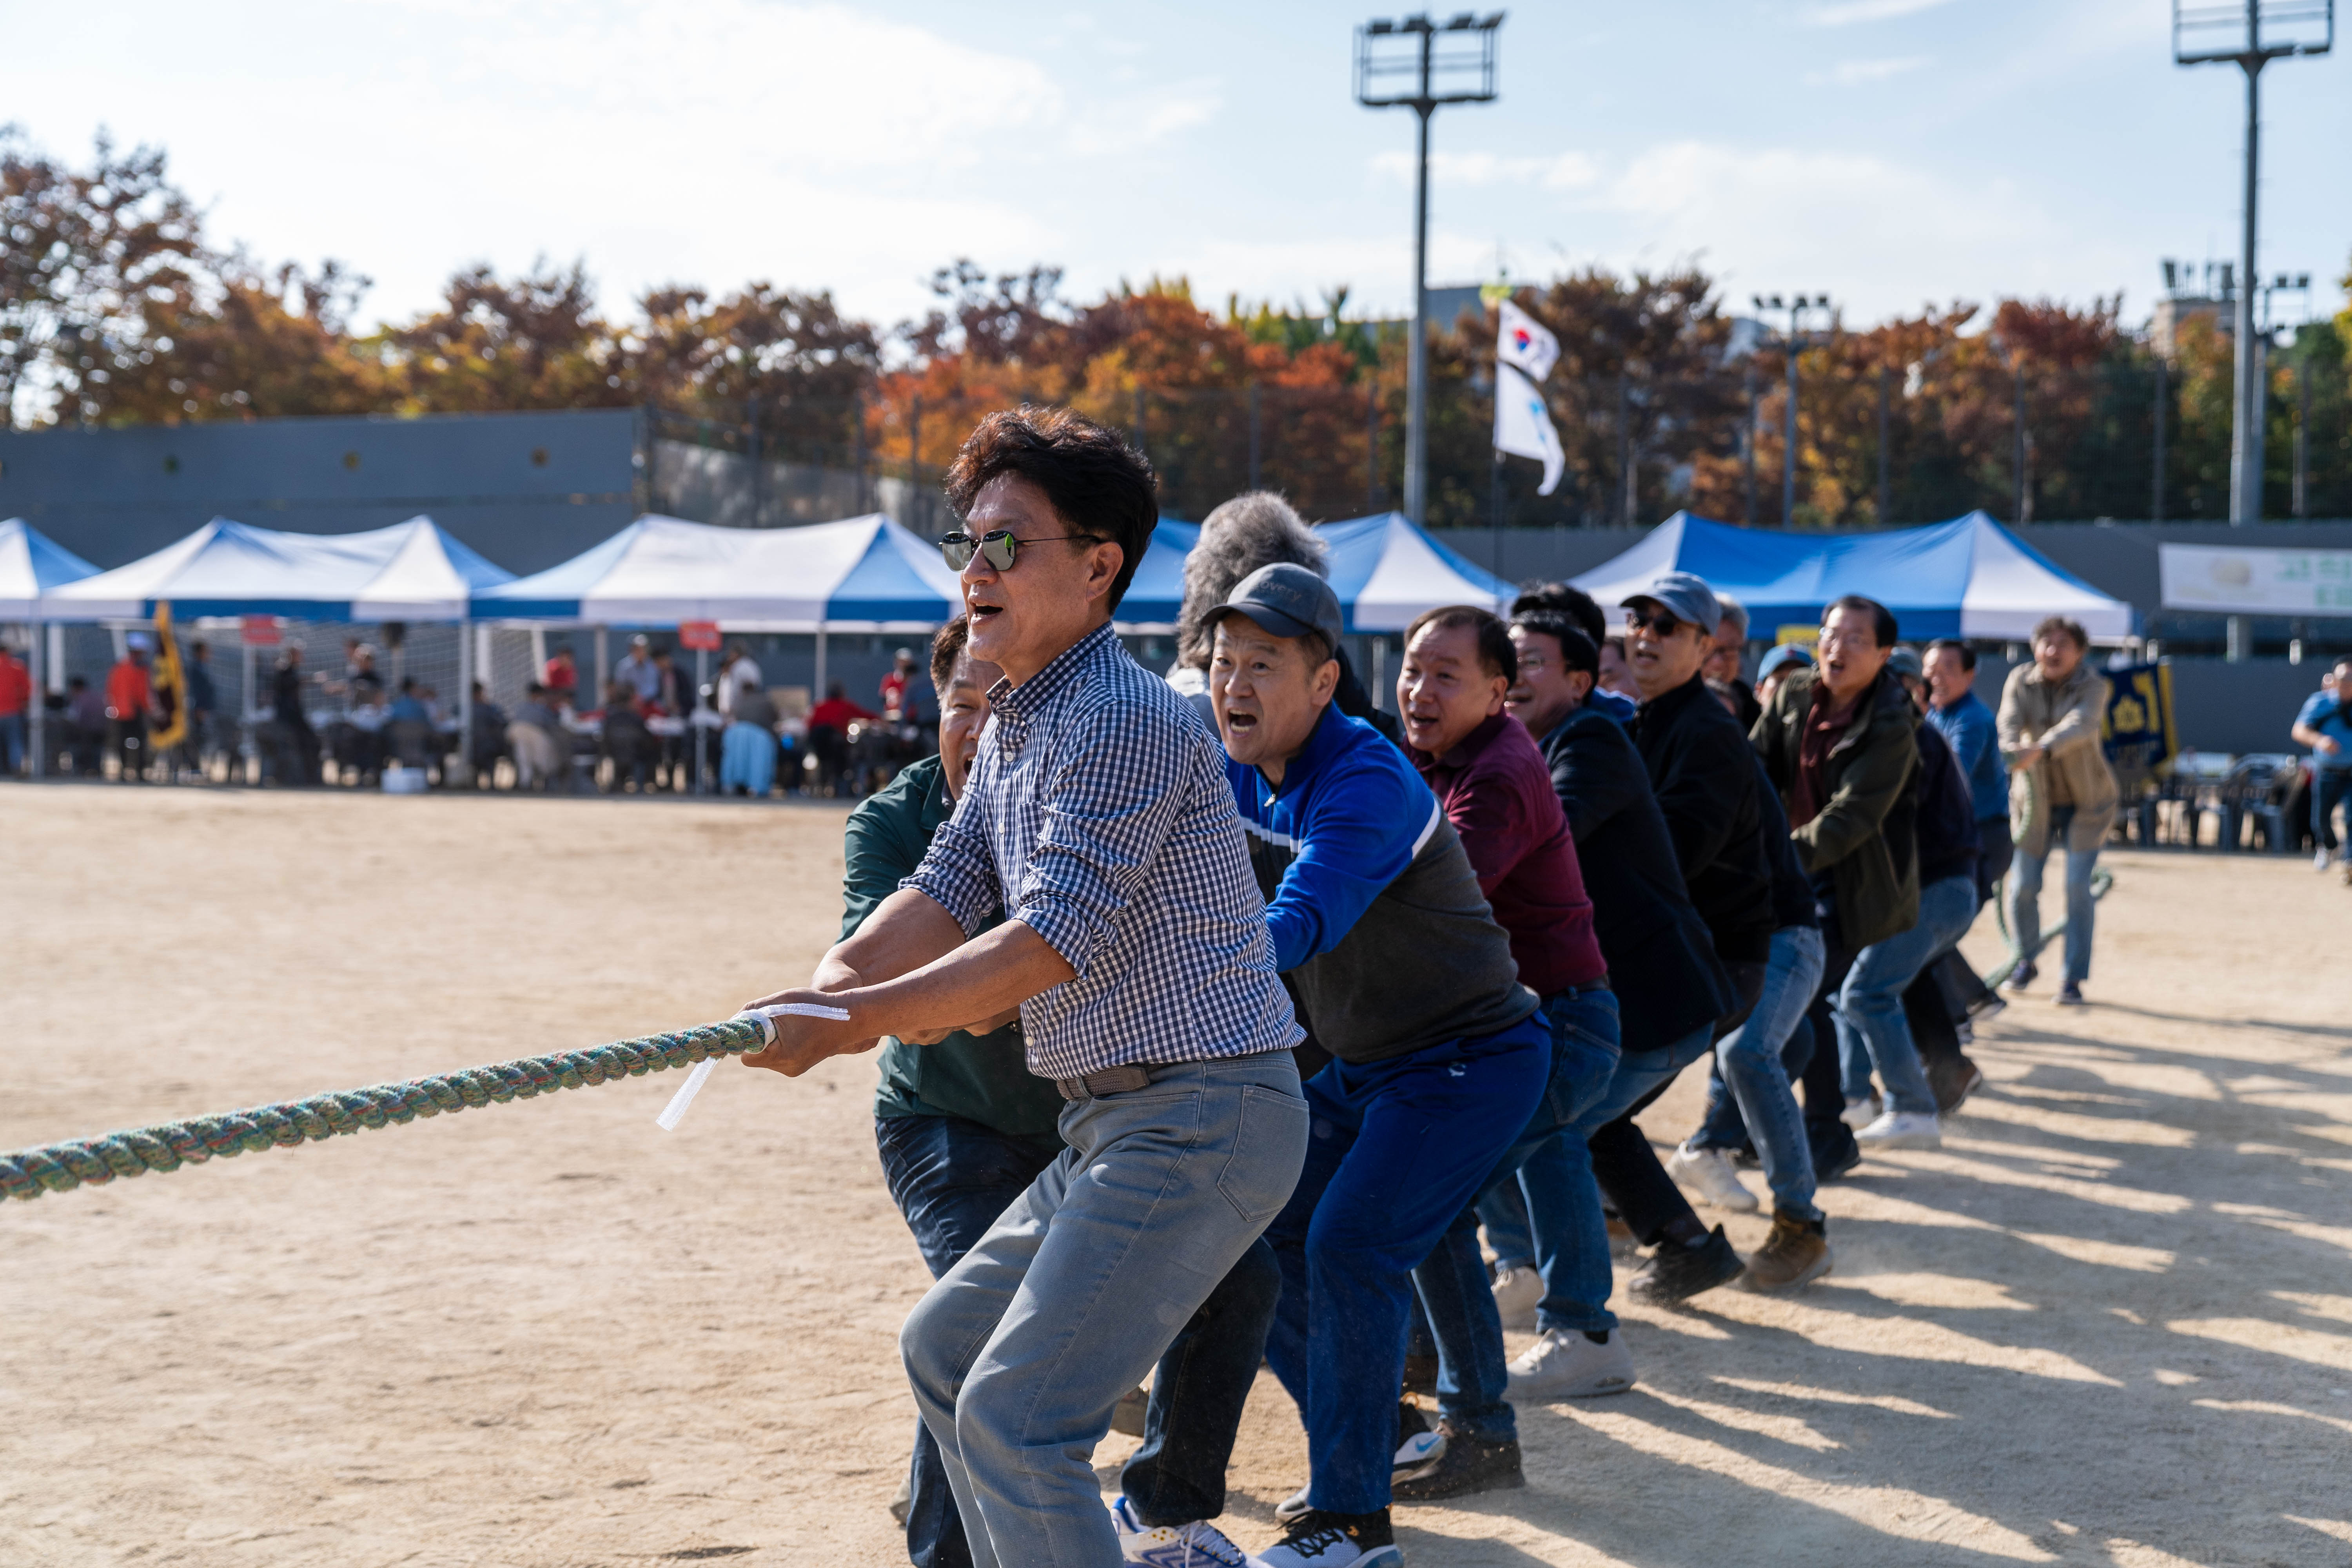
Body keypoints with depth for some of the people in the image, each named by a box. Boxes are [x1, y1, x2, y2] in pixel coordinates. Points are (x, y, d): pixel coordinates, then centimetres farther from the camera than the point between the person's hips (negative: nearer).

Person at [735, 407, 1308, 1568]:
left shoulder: (1124, 720, -18)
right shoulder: (1011, 730, 15)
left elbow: (1055, 939, -25)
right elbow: (948, 884, 8)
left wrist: (856, 1022, -30)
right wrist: (842, 974, -12)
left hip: (1201, 1120, -11)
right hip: (1117, 1121, 11)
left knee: (1016, 1416, -17)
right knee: (944, 1354, 20)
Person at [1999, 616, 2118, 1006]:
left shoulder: (2093, 686, -15)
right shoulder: (2021, 681, -7)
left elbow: (2080, 725, -35)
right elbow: (2009, 722, -25)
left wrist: (2040, 749, -54)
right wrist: (2011, 749, -49)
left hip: (2086, 801, -2)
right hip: (2036, 799, 2)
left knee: (2077, 883, -11)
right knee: (2023, 886, 0)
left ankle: (2073, 978, -1)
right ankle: (2026, 962, 25)